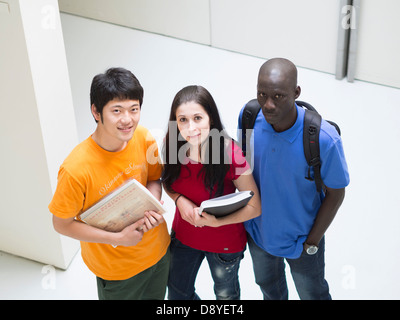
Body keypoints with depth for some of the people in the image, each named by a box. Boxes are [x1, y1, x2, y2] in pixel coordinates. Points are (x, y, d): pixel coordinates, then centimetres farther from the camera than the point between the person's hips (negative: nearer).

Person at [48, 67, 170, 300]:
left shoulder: (143, 137, -17)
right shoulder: (77, 169, -33)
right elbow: (62, 224, -19)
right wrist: (117, 239, -23)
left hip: (158, 250, 5)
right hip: (115, 267, -4)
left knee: (156, 295, 29)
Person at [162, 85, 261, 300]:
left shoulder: (230, 153, -31)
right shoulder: (174, 148, -18)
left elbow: (254, 207, -23)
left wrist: (218, 222, -35)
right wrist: (180, 200, -20)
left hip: (224, 243, -3)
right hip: (183, 236, 4)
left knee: (225, 293, 26)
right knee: (177, 293, 24)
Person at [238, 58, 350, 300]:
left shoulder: (324, 139, -34)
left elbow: (335, 195, -18)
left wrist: (312, 243, -12)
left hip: (301, 236, -3)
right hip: (258, 229, 4)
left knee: (312, 293, 24)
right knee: (267, 284, 32)